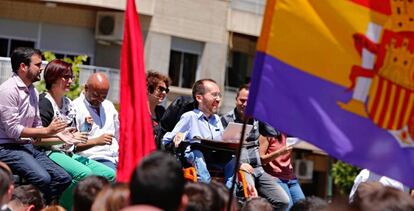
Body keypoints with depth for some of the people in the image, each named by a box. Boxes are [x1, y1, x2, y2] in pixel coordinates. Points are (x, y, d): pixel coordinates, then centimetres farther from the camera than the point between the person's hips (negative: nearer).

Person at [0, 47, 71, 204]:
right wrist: (46, 131, -14)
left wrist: (57, 133, 2)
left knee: (63, 178, -5)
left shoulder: (32, 91, 14)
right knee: (43, 178, -29)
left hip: (28, 146, 9)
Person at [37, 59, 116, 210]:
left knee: (111, 175, -6)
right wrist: (67, 138, -16)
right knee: (85, 173, -35)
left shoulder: (68, 103, 19)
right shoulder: (44, 103, -8)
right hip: (50, 153, -8)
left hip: (69, 154, 9)